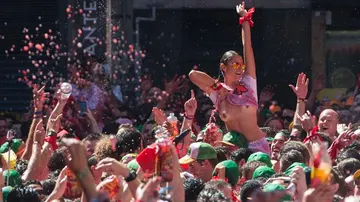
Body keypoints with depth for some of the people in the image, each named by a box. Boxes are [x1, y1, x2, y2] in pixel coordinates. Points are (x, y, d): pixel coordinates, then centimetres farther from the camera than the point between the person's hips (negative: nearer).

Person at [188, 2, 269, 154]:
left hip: (257, 146, -1)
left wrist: (245, 21, 2)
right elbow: (193, 74, -8)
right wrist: (217, 85, -5)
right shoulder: (217, 92, 5)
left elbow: (247, 48, 3)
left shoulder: (247, 84, 4)